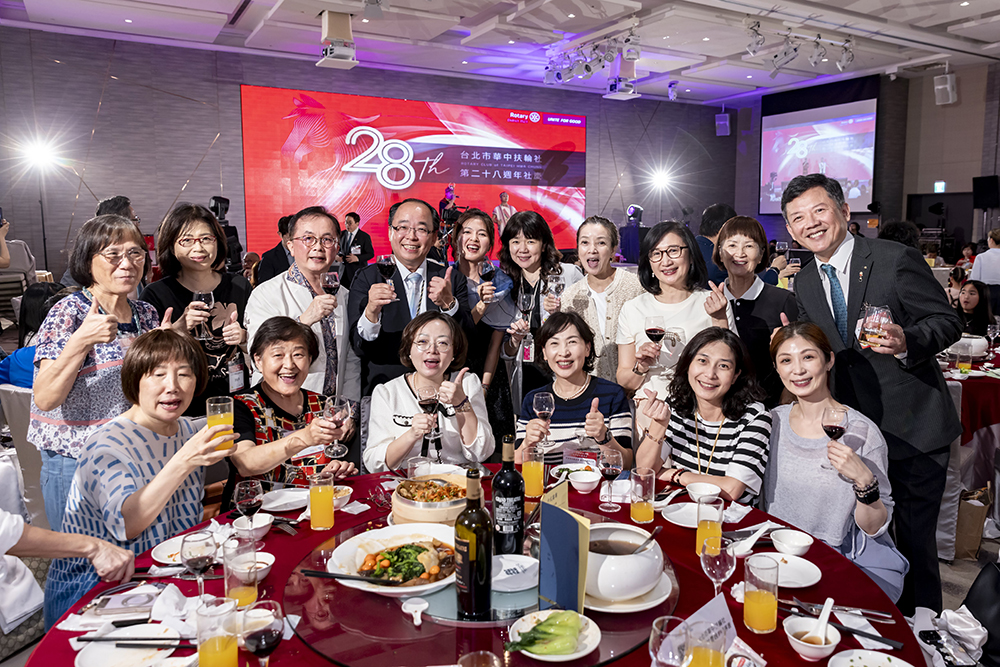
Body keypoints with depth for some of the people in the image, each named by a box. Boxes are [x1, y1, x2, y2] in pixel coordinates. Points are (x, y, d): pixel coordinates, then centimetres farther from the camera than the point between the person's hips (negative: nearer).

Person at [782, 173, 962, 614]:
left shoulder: (896, 259, -12)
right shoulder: (804, 284, 6)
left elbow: (948, 321, -10)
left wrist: (907, 342, -29)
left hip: (914, 429, -5)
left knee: (914, 540, 6)